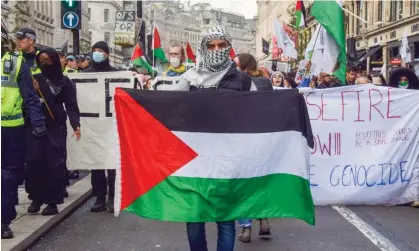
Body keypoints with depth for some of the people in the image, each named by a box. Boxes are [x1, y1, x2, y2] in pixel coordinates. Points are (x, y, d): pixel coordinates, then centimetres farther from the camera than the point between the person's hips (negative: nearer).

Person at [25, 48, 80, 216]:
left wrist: (75, 125, -14)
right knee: (34, 162, -5)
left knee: (54, 164, -4)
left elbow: (71, 106, 1)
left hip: (56, 128, -2)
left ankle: (52, 202, 4)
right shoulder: (34, 79, 8)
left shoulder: (64, 82, 4)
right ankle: (36, 198, 10)